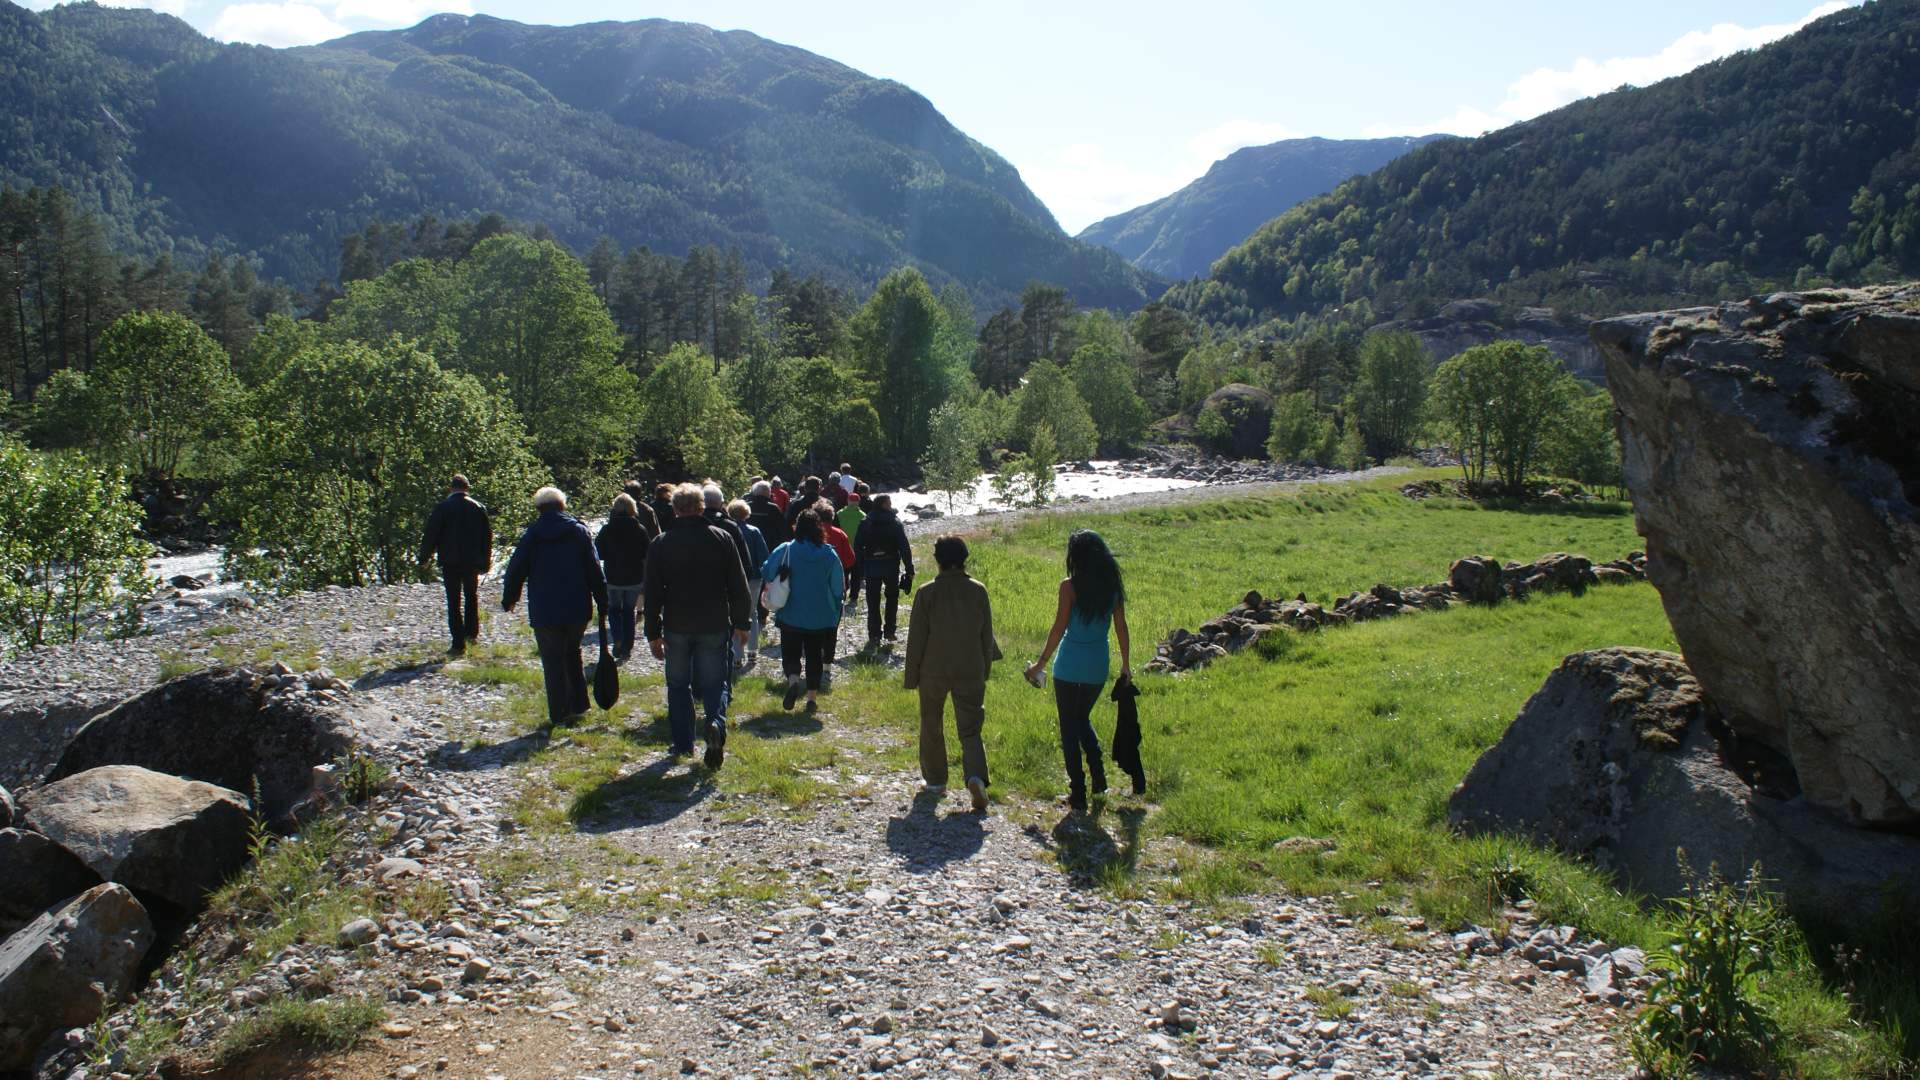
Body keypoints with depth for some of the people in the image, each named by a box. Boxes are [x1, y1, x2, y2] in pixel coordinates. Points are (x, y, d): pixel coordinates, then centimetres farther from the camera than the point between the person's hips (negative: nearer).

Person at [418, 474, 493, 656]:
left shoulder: (442, 507, -7)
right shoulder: (478, 508, 2)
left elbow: (431, 535, -6)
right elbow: (487, 537, 7)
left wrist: (424, 559, 6)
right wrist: (485, 562, 15)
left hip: (450, 562, -3)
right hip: (472, 562, 3)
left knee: (454, 602, 1)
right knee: (472, 596, 23)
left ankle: (459, 644, -2)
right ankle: (472, 632, 23)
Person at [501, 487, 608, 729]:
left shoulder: (531, 536, -3)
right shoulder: (579, 531, 1)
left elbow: (516, 570, 2)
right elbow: (594, 570, 0)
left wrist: (509, 599, 17)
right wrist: (603, 602, 5)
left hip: (545, 612, -2)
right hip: (578, 609, 3)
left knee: (553, 662, 6)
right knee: (572, 654, 21)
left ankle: (559, 714, 8)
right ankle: (578, 705, 21)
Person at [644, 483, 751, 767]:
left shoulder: (661, 544, -1)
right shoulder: (721, 538, -1)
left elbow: (652, 593, 1)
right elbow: (739, 586, 1)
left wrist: (653, 634, 7)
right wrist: (741, 624, 9)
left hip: (677, 627, 0)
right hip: (714, 626, 0)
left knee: (678, 685, 14)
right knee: (714, 682, 7)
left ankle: (682, 743, 15)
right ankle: (716, 723, -20)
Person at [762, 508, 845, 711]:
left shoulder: (785, 550, -10)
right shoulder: (829, 553, -3)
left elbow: (766, 573, -9)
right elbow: (838, 587, 1)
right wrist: (835, 614, 13)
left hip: (791, 615, -2)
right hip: (821, 616, 2)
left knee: (790, 652, 7)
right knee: (815, 655, 13)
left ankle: (793, 679, -21)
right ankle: (812, 695, 11)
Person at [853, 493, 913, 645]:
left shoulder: (865, 523, 1)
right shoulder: (895, 523, -6)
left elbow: (857, 546, 1)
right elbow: (904, 547, -9)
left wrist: (860, 567, 7)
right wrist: (909, 569, -5)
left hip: (871, 568, 1)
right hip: (891, 567, -1)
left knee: (873, 601, 8)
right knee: (892, 598, 15)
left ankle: (874, 634, 6)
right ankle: (889, 631, 11)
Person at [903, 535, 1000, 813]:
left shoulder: (927, 593, -10)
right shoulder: (978, 591, -4)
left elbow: (916, 637, -7)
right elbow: (987, 634, 4)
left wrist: (912, 675, 3)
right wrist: (985, 669, 16)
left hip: (933, 671, -1)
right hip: (971, 671, 1)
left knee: (931, 726, 18)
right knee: (970, 730, 5)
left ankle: (935, 779, 28)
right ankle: (976, 776, -18)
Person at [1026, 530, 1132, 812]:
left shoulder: (1070, 586, -15)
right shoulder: (1113, 585, -1)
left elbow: (1059, 629, -13)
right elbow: (1121, 627, 5)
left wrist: (1040, 665, -4)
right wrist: (1126, 664, 15)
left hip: (1070, 665, -5)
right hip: (1098, 665, 5)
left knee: (1069, 728, 8)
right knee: (1083, 719, 27)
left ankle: (1078, 793, 9)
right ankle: (1098, 776, 15)